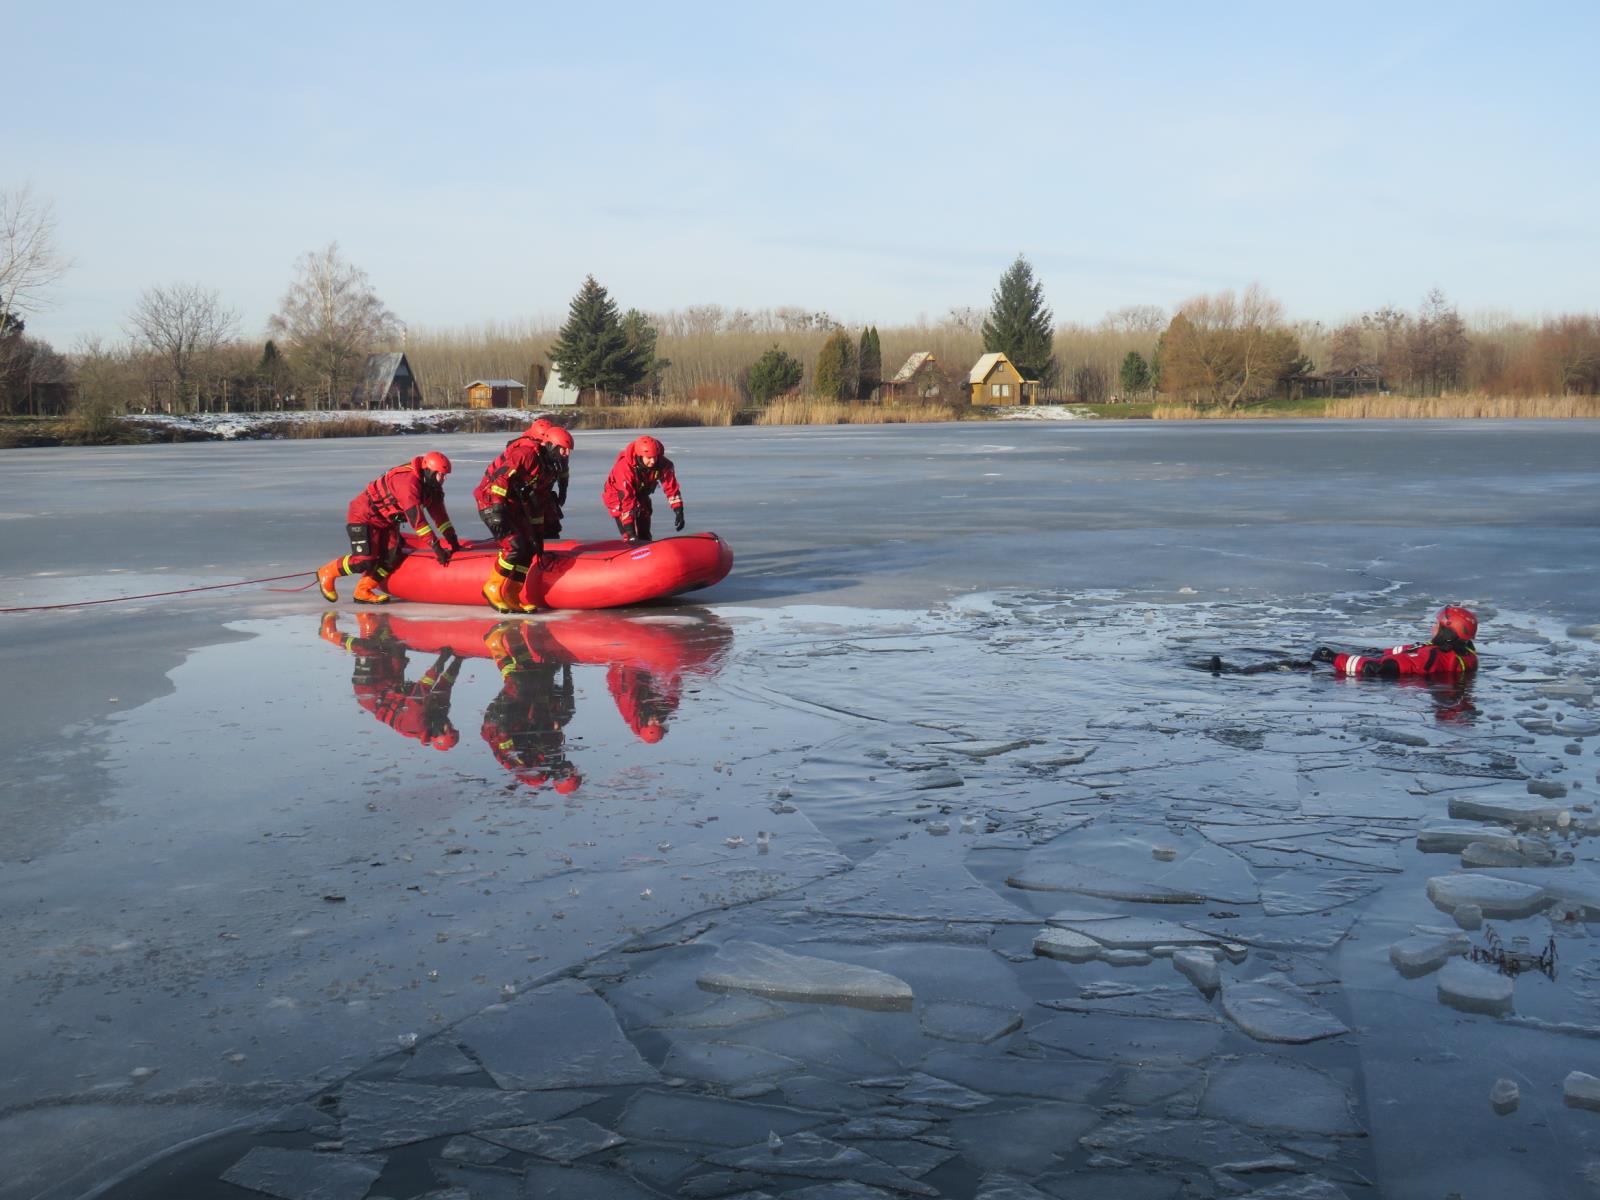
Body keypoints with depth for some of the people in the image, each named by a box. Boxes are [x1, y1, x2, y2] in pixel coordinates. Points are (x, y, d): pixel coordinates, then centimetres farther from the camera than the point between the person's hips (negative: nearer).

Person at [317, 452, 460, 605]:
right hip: (363, 517, -9)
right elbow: (416, 516, -37)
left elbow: (438, 512, 1)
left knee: (392, 557, -5)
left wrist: (452, 540, -6)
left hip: (386, 520, 9)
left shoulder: (429, 484, -2)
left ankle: (363, 592, 5)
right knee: (364, 561, -17)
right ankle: (327, 573, 6)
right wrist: (435, 545, -39)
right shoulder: (408, 481, -31)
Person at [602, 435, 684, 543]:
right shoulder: (624, 467, -38)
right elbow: (626, 498, -38)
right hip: (618, 497, -5)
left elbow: (671, 487, -15)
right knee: (631, 538, -18)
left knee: (645, 536, 8)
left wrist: (678, 512, -22)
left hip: (640, 496, 5)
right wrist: (629, 529, -39)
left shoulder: (662, 464, -26)